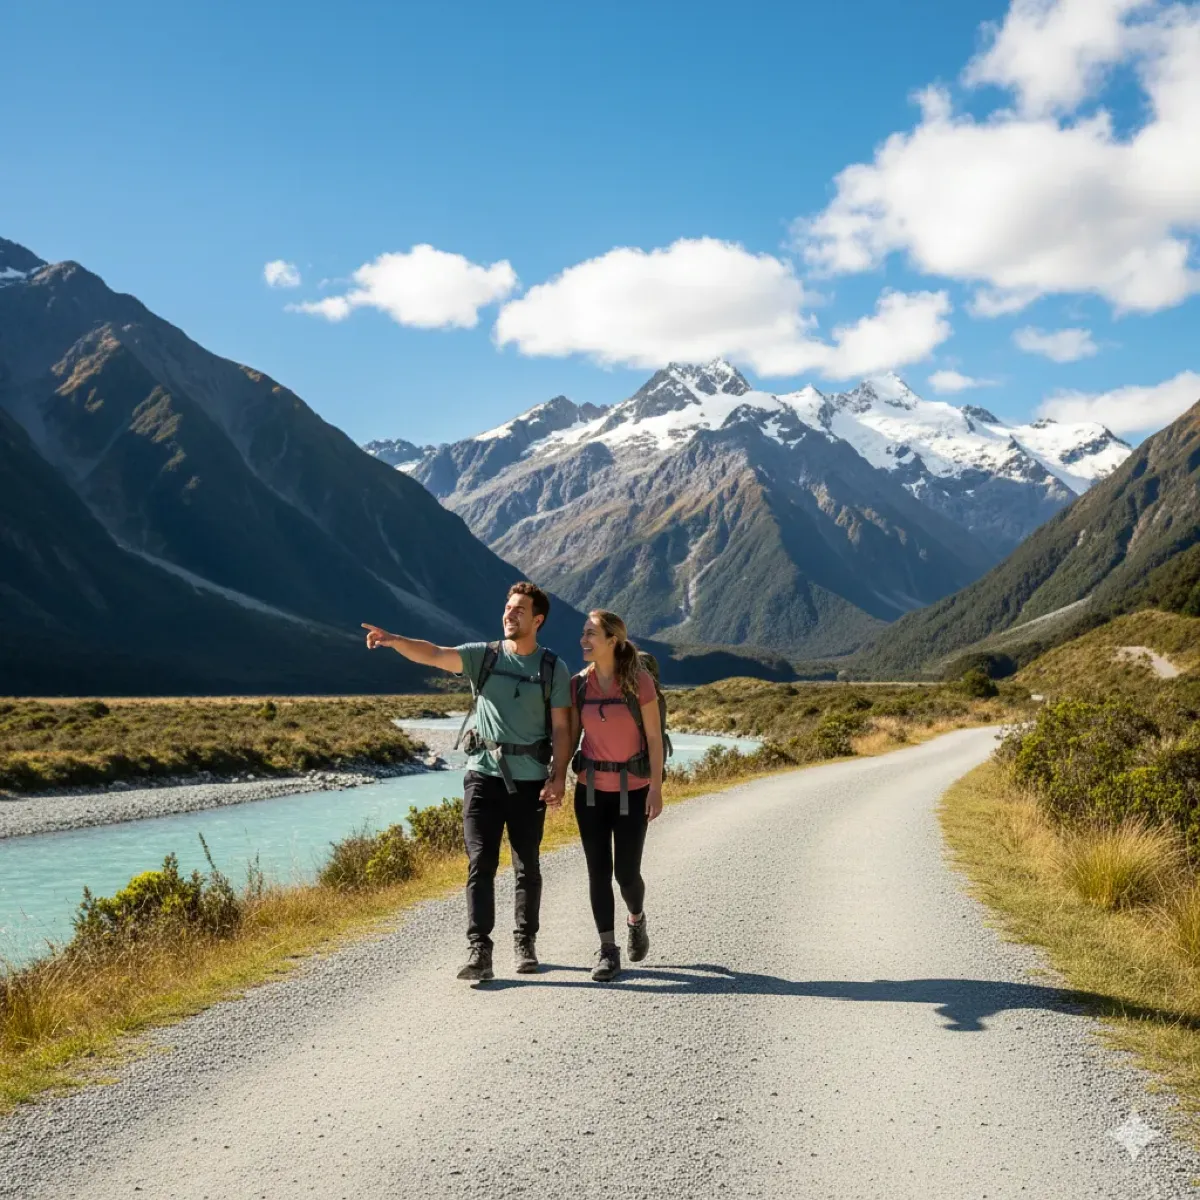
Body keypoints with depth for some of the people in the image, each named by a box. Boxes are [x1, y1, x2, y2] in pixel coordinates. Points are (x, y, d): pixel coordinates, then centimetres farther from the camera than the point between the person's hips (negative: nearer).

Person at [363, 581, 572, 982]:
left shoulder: (554, 668, 2)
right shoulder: (483, 656, 4)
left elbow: (561, 728, 0)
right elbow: (432, 654, -11)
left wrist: (558, 777, -10)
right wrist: (393, 640, -29)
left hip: (529, 779, 0)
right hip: (483, 774, 0)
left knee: (527, 867, 9)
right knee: (481, 864, -6)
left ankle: (525, 944, 25)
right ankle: (478, 953, -7)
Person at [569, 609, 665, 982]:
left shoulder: (639, 681, -11)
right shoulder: (579, 683, 0)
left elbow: (654, 737, -8)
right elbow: (571, 736, 5)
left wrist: (656, 788, -11)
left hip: (632, 789, -3)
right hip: (591, 789, 3)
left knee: (626, 872, 0)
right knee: (598, 871, 0)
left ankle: (637, 920, 32)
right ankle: (608, 951, 11)